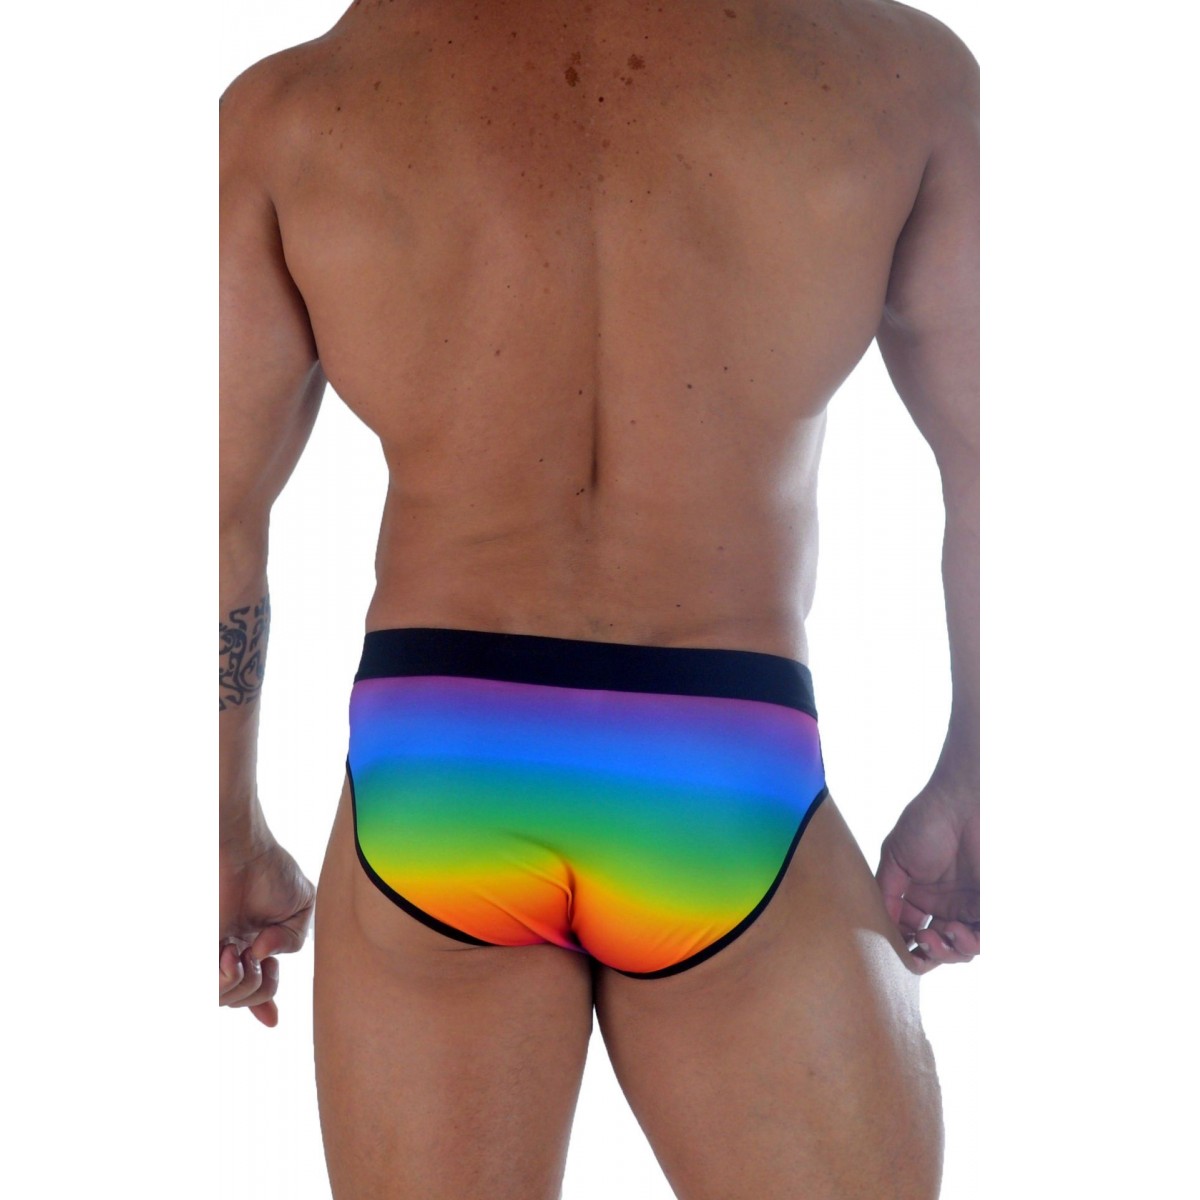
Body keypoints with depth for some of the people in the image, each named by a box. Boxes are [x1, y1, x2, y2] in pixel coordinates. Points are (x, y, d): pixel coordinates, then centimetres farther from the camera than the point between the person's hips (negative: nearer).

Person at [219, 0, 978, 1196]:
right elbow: (987, 470, 6)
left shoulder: (287, 107, 3)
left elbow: (220, 516, 4)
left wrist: (234, 838, 15)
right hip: (730, 781, -1)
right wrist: (967, 782, 17)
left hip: (430, 766, 2)